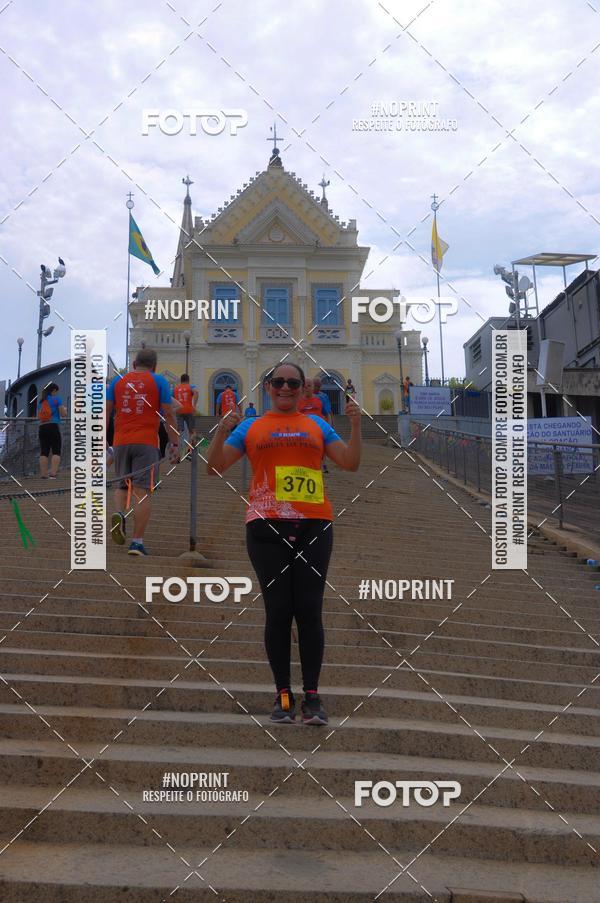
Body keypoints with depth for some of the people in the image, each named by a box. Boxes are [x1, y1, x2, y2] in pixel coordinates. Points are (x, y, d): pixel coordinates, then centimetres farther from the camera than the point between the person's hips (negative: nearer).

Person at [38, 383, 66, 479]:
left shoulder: (41, 401, 18)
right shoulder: (56, 398, 2)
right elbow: (63, 414, -3)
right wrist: (64, 409, 18)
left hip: (42, 428, 6)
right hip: (53, 427, -6)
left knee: (44, 452, 4)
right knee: (56, 451, -6)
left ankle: (43, 474, 0)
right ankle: (53, 473, -18)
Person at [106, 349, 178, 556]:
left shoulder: (117, 381, 12)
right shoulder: (159, 381, 4)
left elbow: (105, 412, 9)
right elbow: (168, 415, -1)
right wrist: (175, 444, 3)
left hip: (120, 442, 3)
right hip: (146, 443, -3)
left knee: (122, 485, 20)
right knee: (142, 492, -3)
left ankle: (119, 513, -9)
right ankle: (137, 542, -6)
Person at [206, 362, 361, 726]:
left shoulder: (317, 424, 17)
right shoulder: (251, 427, 14)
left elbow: (351, 463, 11)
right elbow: (215, 466, 9)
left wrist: (356, 425, -1)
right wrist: (222, 431, -6)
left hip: (313, 525, 0)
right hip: (267, 527, 0)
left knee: (309, 610, -2)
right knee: (278, 610, 0)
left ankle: (313, 696, 5)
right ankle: (284, 695, 10)